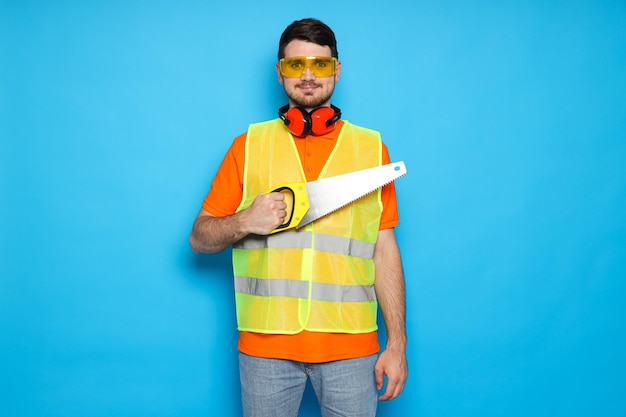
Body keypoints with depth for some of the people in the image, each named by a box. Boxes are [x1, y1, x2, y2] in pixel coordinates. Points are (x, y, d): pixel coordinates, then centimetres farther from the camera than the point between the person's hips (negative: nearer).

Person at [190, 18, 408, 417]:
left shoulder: (371, 148, 7)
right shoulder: (249, 145, 6)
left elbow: (385, 250, 6)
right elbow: (199, 238, 8)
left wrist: (397, 344, 2)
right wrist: (245, 222, -13)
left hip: (350, 347, 0)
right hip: (266, 343, 0)